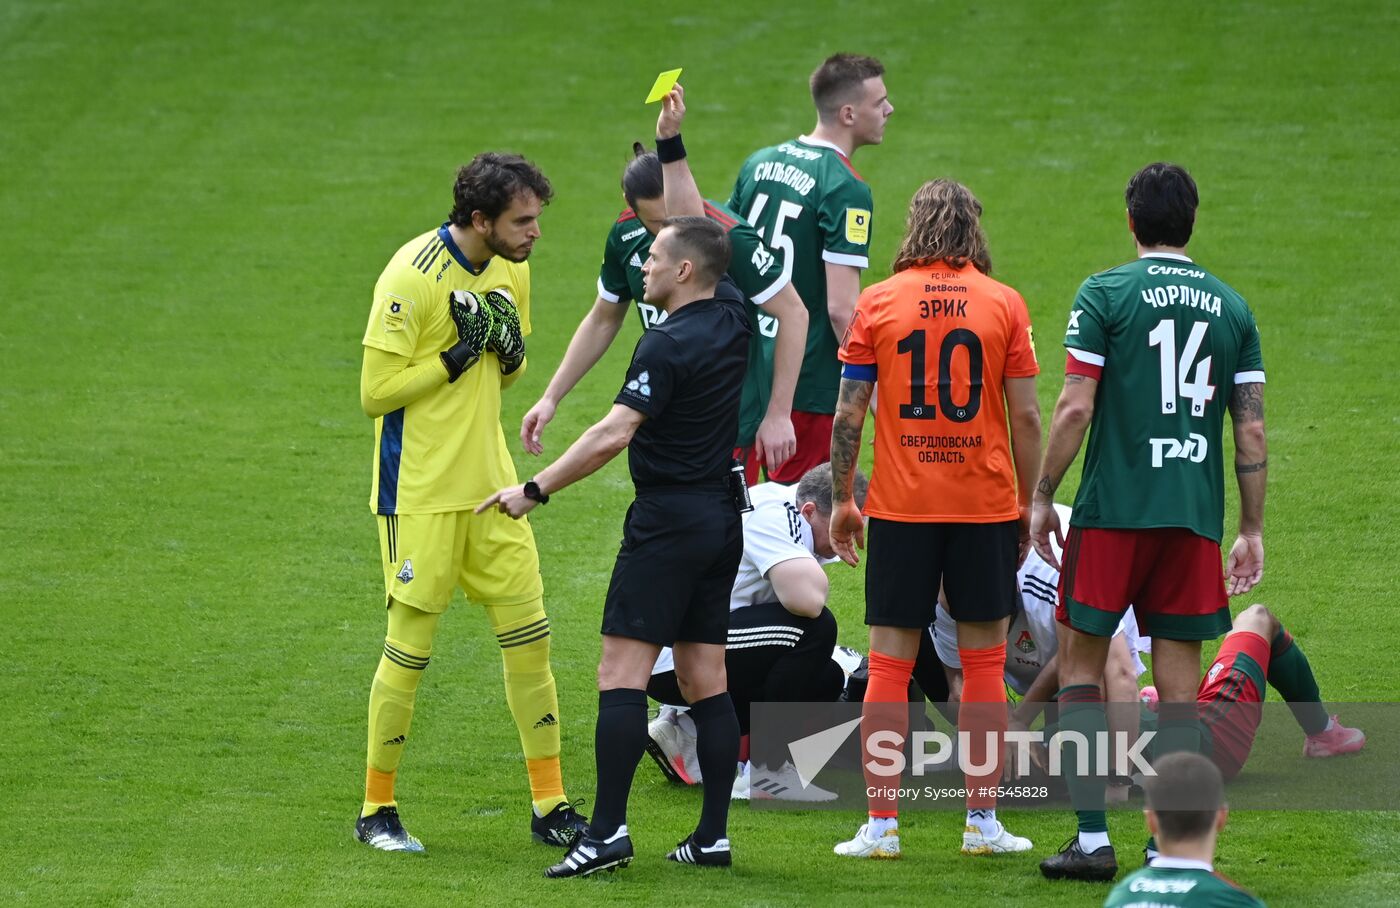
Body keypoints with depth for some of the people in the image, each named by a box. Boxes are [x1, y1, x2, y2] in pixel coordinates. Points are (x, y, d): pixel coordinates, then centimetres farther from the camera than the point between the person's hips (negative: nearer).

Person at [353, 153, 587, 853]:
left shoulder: (510, 269, 6)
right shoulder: (412, 277, -17)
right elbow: (376, 390, -16)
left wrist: (508, 349, -6)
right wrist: (459, 354, -20)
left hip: (489, 482, 7)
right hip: (420, 493, -7)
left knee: (529, 637, 4)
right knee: (409, 649, -1)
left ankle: (549, 806, 11)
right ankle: (376, 810, 12)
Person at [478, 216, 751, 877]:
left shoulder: (668, 345, -16)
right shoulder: (732, 321, 7)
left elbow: (613, 434, -23)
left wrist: (534, 490, -18)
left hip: (667, 519, -9)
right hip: (722, 518, 9)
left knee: (622, 674, -9)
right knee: (704, 680, 8)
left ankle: (607, 830, -16)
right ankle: (713, 835, 6)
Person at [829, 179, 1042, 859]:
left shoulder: (877, 303, 0)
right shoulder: (1004, 304, -1)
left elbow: (848, 413, -1)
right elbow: (1025, 415, -1)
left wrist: (841, 500, 9)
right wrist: (1028, 503, 9)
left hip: (901, 504, 0)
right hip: (985, 505, 0)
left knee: (889, 663, 4)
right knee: (983, 662, 8)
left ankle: (880, 824, 2)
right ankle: (982, 822, 8)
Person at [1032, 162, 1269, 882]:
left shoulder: (1105, 295, -3)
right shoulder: (1231, 308, 8)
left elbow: (1075, 408, -9)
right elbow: (1252, 431, 7)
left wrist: (1042, 496, 1)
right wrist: (1253, 530, 14)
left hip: (1112, 510, -3)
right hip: (1195, 518, 3)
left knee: (1079, 662, 8)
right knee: (1179, 684, 6)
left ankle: (1092, 836, 2)